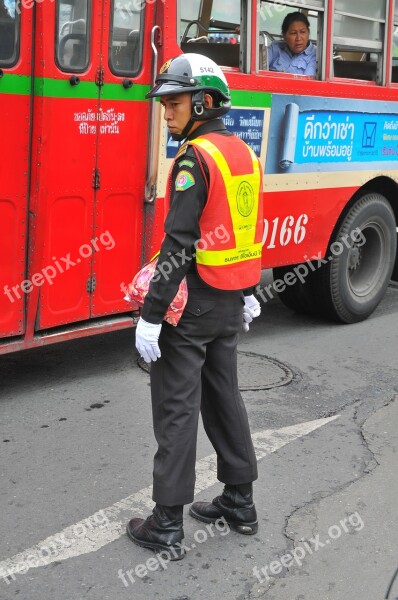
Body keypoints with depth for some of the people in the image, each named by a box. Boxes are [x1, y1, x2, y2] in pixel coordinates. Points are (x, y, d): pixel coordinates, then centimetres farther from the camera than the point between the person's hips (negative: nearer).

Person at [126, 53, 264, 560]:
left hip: (193, 302, -8)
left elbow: (179, 243, -23)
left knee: (176, 408, -1)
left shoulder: (196, 157, -18)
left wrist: (151, 314, -21)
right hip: (231, 301, 9)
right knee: (223, 396, 18)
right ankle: (240, 502, 27)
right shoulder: (244, 153, 9)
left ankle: (166, 526, 6)